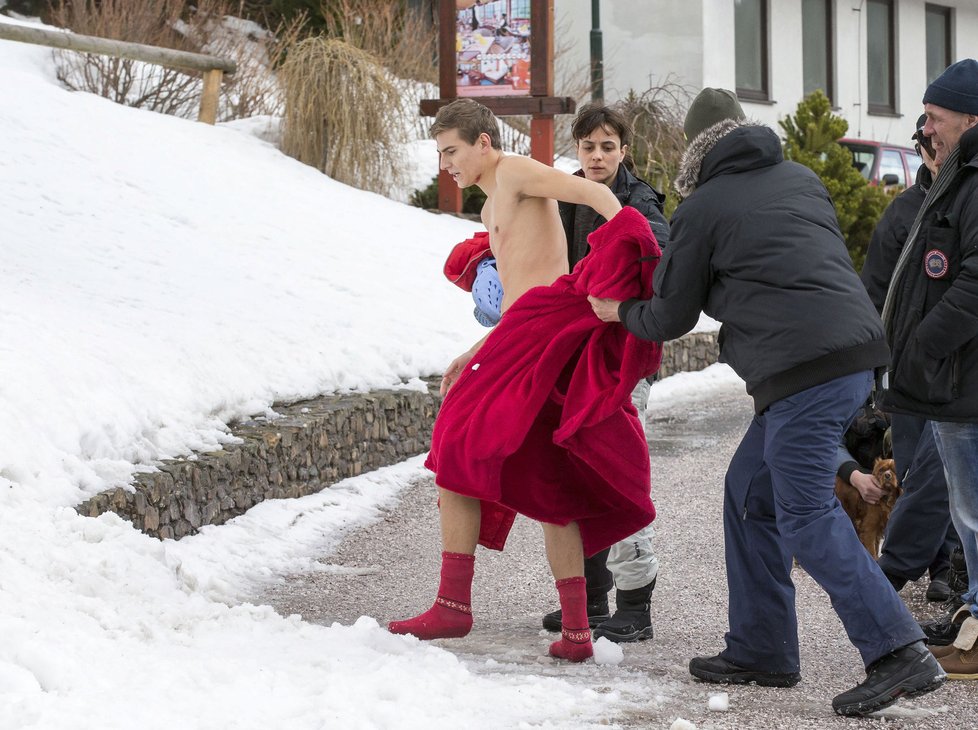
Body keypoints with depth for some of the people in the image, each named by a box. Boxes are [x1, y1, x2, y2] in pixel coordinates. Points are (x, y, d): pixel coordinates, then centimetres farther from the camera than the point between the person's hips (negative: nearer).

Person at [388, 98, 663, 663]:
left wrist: (628, 234, -31)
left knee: (458, 446, -9)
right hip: (525, 335, 10)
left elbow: (595, 193, -13)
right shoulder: (492, 208, 30)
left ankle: (454, 604, -14)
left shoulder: (515, 171, 1)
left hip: (543, 320, -10)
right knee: (549, 486, 9)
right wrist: (474, 358, 25)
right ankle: (577, 631, 6)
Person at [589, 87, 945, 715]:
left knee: (808, 519, -9)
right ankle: (760, 650, 20)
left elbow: (671, 319, 9)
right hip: (856, 348, 8)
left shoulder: (701, 209, 2)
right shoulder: (802, 179, 20)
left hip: (804, 369, -8)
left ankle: (900, 653, -18)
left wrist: (622, 312, 30)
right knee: (751, 493, 18)